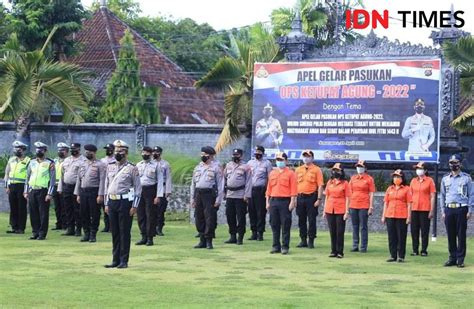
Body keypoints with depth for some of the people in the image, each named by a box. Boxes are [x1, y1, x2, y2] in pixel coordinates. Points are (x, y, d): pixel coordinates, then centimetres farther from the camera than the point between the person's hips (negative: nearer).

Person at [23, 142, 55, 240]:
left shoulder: (50, 163, -3)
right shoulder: (32, 162, 12)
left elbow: (52, 179, -6)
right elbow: (28, 177, 16)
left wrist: (49, 194, -12)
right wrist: (26, 191, 10)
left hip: (43, 191, -5)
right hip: (32, 191, 5)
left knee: (43, 213, -2)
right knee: (33, 213, 7)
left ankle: (42, 234, 4)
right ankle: (35, 232, 16)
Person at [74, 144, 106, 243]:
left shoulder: (100, 165, -3)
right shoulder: (82, 164, 15)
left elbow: (102, 180, -9)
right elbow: (79, 179, 17)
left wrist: (100, 195, -15)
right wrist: (77, 194, 11)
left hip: (94, 192, -5)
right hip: (83, 191, 5)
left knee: (95, 215, 0)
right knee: (84, 214, 7)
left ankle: (93, 235, 8)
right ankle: (86, 234, 17)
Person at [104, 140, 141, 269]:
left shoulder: (132, 168, -5)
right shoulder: (110, 167, 11)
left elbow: (138, 188, -5)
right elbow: (107, 186, 16)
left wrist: (134, 206, -10)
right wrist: (107, 204, 12)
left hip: (125, 202, -5)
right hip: (112, 202, 5)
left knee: (124, 233, 0)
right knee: (114, 233, 10)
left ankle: (124, 261, 7)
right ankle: (115, 260, 17)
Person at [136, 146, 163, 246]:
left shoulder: (156, 165, -2)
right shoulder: (138, 165, 11)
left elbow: (160, 181, -5)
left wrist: (158, 196, -11)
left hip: (150, 191, -4)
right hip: (139, 190, 4)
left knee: (150, 215, -3)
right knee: (140, 215, 5)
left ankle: (150, 238, 5)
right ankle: (144, 237, 15)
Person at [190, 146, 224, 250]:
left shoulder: (216, 167, -1)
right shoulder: (197, 167, 16)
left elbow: (220, 184, -4)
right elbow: (193, 184, 19)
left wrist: (218, 199, -11)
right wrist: (192, 198, 13)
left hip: (210, 194, -6)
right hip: (199, 194, 6)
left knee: (210, 218, -6)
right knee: (199, 219, 7)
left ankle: (209, 241, 0)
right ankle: (202, 241, 15)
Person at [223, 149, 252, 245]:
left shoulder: (245, 167, -2)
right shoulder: (228, 166, 13)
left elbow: (248, 182, -6)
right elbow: (224, 179, 20)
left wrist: (247, 195, -12)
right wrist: (224, 192, 15)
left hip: (240, 196, -5)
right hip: (229, 195, 5)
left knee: (241, 217, -3)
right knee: (230, 216, 7)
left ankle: (240, 237, 3)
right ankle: (233, 236, 16)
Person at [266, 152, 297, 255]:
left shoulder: (290, 173, -1)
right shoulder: (272, 173, 15)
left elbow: (293, 189, -6)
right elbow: (269, 188, 15)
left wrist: (292, 202, -13)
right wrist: (267, 202, 9)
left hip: (285, 201, -5)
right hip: (273, 201, 5)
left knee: (285, 225, -3)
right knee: (274, 225, 7)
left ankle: (285, 247, 1)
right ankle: (276, 246, 12)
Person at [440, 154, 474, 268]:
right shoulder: (445, 179, 13)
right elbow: (442, 196, 16)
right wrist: (443, 211, 10)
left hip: (461, 209, -3)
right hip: (449, 209, 3)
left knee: (461, 235, -3)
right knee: (450, 235, 5)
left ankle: (460, 259, 1)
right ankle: (452, 258, 12)